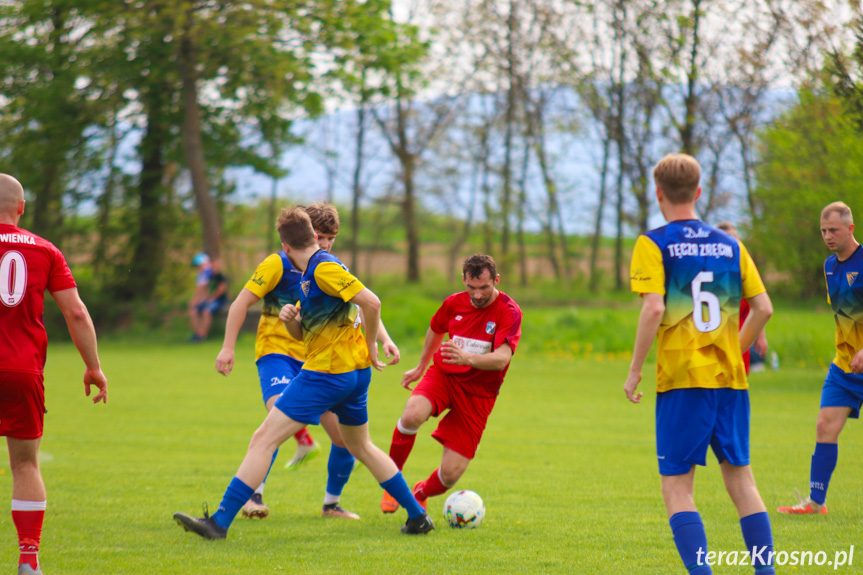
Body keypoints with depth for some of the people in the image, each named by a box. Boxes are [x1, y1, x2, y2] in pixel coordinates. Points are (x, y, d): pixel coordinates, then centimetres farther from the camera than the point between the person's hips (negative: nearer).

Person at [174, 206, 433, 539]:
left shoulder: (324, 268, -13)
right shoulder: (309, 274, 18)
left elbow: (371, 303, -22)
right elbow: (301, 333, 21)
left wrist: (371, 345, -11)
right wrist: (290, 317, -1)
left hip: (327, 373, -10)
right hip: (356, 372, 10)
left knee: (264, 439, -10)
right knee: (361, 447, 25)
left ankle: (219, 522, -13)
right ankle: (418, 516, 26)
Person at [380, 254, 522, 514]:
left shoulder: (509, 312, -15)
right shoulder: (454, 303, -1)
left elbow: (502, 358, -29)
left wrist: (468, 358, -48)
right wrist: (420, 367, 34)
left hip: (477, 393, -2)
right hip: (442, 374, 2)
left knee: (450, 474, -8)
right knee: (412, 416, -34)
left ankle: (421, 494, 29)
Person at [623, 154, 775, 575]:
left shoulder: (653, 244, -3)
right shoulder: (729, 245, 10)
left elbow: (654, 308, -15)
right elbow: (763, 308, 7)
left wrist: (634, 370, -8)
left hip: (681, 381, -4)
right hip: (731, 379, 4)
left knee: (677, 487, -1)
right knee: (740, 479, 12)